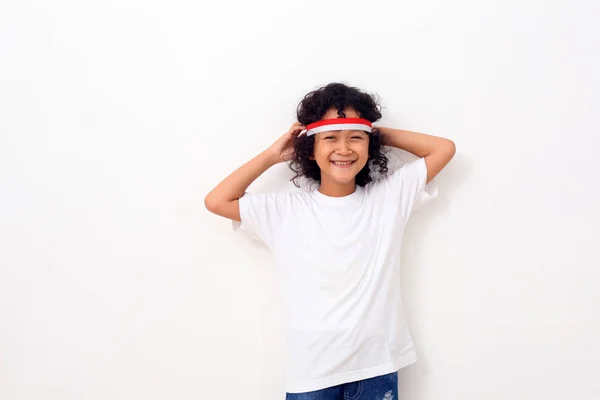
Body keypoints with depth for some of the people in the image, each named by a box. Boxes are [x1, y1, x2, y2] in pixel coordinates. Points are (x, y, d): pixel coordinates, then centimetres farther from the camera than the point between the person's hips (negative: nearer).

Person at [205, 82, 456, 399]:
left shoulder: (390, 195, 1)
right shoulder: (286, 209, -1)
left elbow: (444, 148, 5)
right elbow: (216, 202, -2)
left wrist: (383, 134, 4)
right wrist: (272, 156, 1)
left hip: (376, 365, 1)